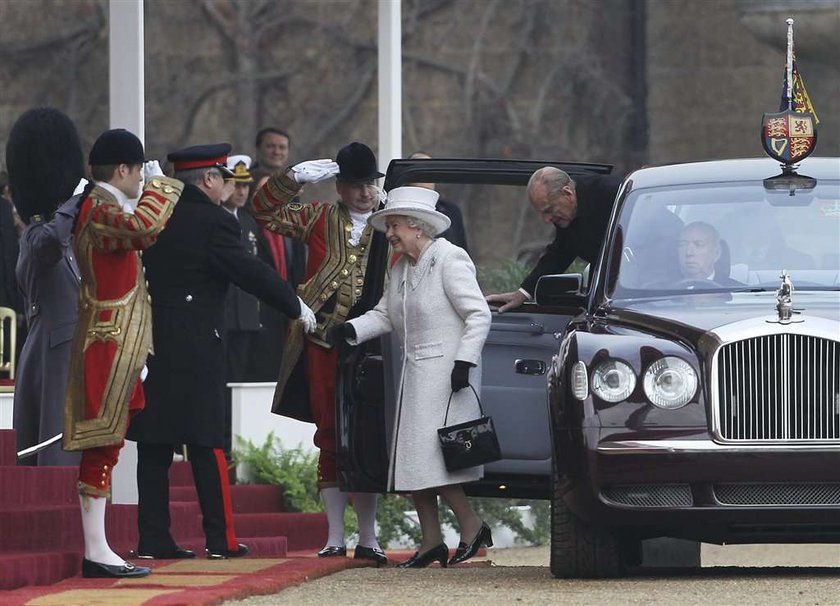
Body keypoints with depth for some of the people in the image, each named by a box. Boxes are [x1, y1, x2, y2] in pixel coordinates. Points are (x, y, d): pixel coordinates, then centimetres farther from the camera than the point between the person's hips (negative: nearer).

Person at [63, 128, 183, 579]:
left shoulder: (102, 207, 16)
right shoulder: (101, 210, -17)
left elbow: (136, 236, 35)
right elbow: (143, 228, -37)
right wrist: (158, 184, -21)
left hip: (115, 346, 11)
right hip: (109, 346, -11)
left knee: (105, 444, 10)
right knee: (102, 443, -10)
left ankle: (97, 548, 13)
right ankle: (96, 553, -11)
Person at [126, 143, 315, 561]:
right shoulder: (213, 221, -10)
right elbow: (251, 272, -9)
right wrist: (297, 308, 3)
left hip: (151, 341, 6)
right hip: (196, 349, -6)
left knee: (154, 445, 7)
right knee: (207, 442, 0)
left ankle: (153, 538, 5)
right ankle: (220, 538, 2)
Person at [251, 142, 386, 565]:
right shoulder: (320, 219, 11)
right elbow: (264, 210, 7)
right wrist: (295, 177, -5)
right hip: (323, 340, 1)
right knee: (329, 437, 4)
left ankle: (368, 540, 8)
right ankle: (335, 538, 10)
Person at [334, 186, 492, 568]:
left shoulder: (450, 260, -10)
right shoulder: (401, 268, 16)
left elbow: (479, 314, -13)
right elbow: (384, 315, 16)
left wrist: (464, 361, -20)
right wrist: (353, 330, -2)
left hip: (446, 375, -9)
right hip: (416, 374, 9)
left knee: (430, 456, -15)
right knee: (413, 460, 5)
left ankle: (472, 527, -5)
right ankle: (431, 542, 9)